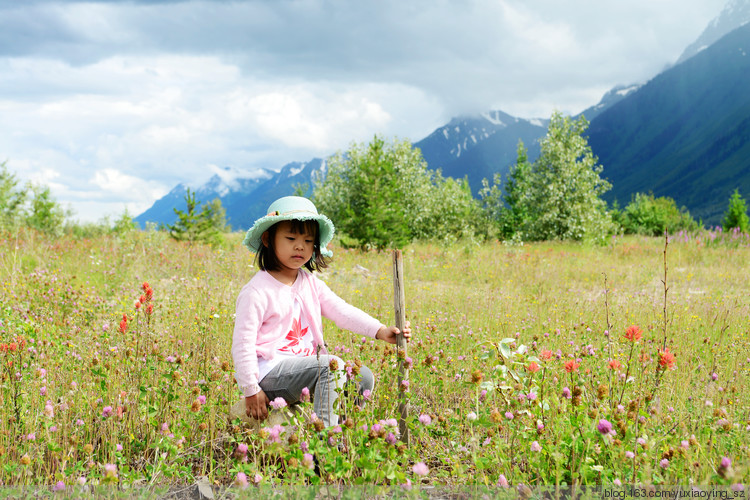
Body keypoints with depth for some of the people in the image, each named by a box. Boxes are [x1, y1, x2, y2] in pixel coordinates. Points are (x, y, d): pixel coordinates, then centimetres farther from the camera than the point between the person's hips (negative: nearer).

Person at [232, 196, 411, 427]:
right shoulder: (257, 291, -12)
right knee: (333, 366, -27)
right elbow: (242, 343, -12)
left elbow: (341, 310, -1)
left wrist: (381, 330, -16)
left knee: (363, 377, -4)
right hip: (269, 371, -8)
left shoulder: (311, 284, 10)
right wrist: (251, 390, -16)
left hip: (305, 363, 8)